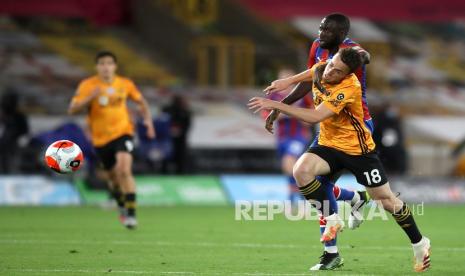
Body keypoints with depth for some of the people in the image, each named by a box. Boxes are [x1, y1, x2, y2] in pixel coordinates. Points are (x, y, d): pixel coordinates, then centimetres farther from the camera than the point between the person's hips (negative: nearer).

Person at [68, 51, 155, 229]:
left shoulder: (125, 84, -1)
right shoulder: (88, 86, -9)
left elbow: (141, 102, 15)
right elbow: (72, 109, -15)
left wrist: (148, 119, -1)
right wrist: (91, 97, -29)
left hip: (122, 133, -1)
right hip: (101, 139, 1)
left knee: (124, 170, -24)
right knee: (114, 177, 12)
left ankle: (131, 213, -19)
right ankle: (122, 207, 42)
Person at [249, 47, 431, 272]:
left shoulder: (348, 88, -30)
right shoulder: (321, 69, -8)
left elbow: (315, 117, -36)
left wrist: (276, 105, -37)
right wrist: (288, 81, 6)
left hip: (357, 149, -5)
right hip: (328, 144, 6)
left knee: (386, 199, 2)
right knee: (301, 170, -26)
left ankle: (419, 244, 23)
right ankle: (332, 219, -7)